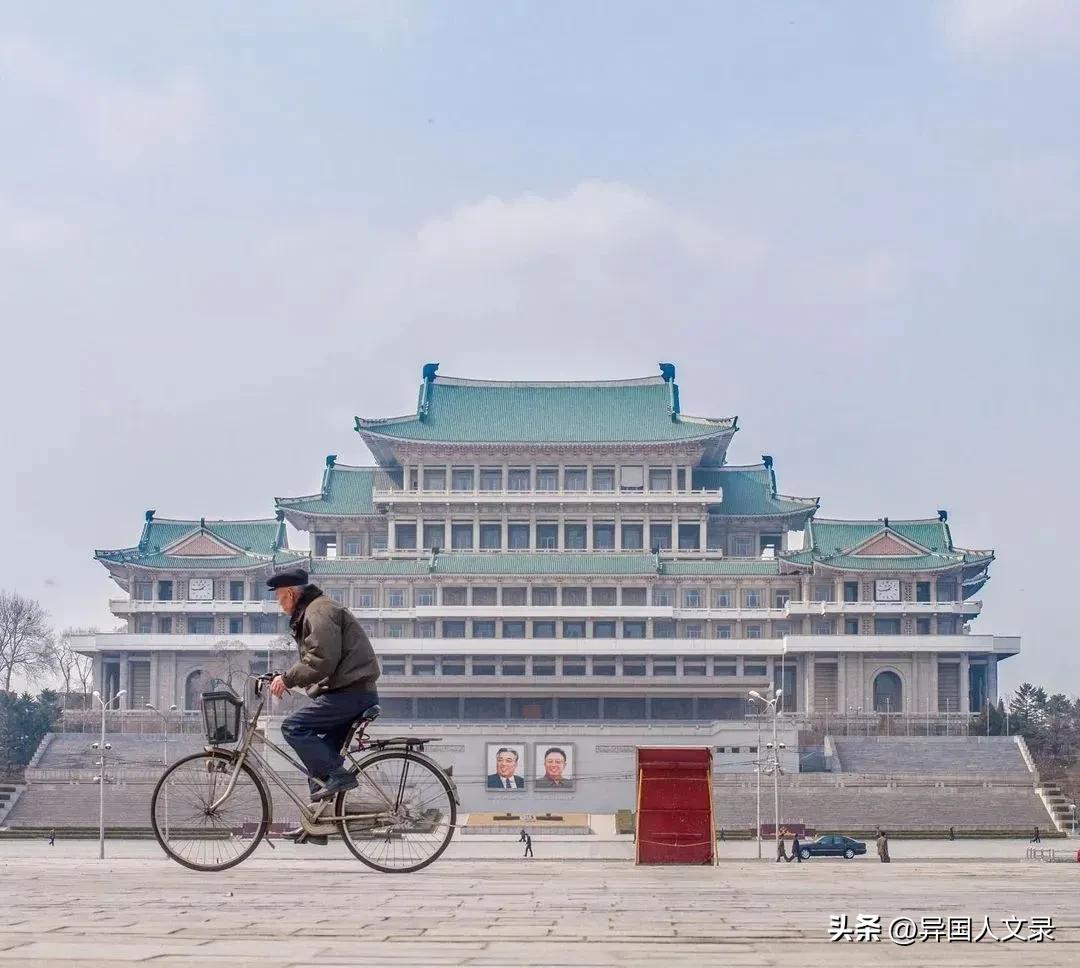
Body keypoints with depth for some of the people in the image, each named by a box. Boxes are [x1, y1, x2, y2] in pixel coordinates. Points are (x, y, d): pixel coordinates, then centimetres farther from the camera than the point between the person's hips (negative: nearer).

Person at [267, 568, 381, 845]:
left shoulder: (320, 611, -12)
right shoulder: (310, 612, 23)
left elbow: (322, 660, -23)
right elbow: (311, 660, 26)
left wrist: (287, 678, -15)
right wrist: (285, 678, 14)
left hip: (350, 692, -11)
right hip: (354, 694, 11)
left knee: (294, 727, -14)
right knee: (318, 758, 12)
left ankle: (337, 776, -14)